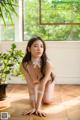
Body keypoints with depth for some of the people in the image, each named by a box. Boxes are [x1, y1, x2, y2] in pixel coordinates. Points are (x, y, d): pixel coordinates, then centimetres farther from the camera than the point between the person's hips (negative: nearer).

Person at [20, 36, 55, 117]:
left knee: (47, 100, -13)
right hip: (35, 82, 2)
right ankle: (38, 95, 28)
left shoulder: (48, 64, -43)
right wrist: (33, 107, -41)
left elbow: (42, 85, -43)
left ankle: (49, 92, 23)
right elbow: (31, 86, -38)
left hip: (48, 80, -1)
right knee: (33, 98, -8)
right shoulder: (24, 65, -38)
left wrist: (38, 108, -45)